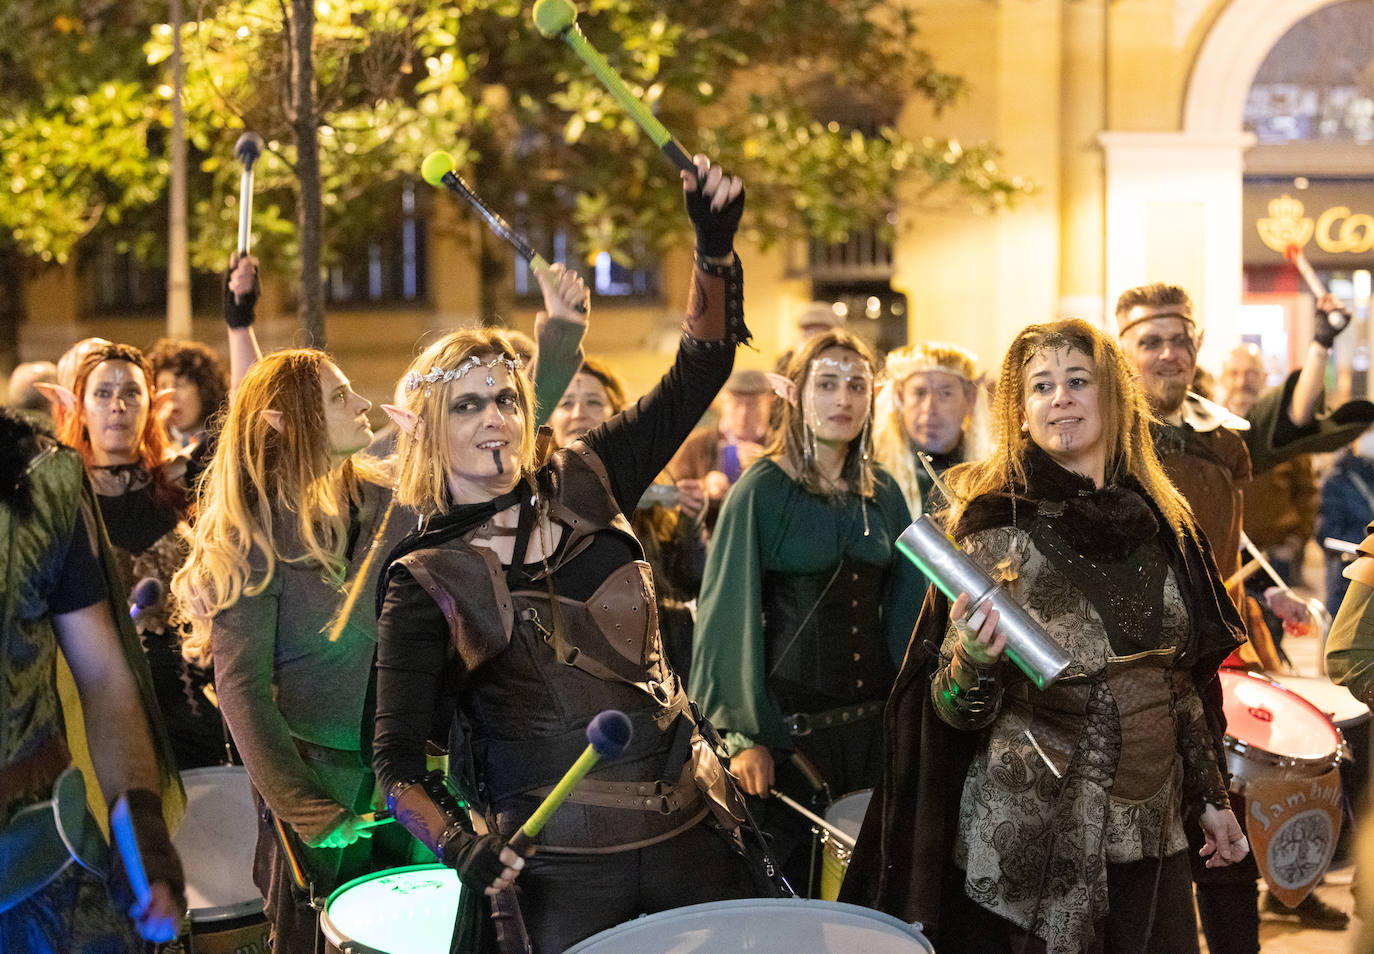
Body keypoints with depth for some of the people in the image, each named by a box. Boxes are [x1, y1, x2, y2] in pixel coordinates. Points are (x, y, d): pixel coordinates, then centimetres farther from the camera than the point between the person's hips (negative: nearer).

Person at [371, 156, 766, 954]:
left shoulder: (581, 486, 5)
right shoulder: (425, 579, -4)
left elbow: (700, 370, 3)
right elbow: (398, 758, -8)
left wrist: (716, 247, -10)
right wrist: (466, 851, -24)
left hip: (688, 822, 4)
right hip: (560, 863, -4)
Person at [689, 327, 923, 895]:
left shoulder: (882, 493, 9)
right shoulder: (762, 490, -6)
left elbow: (903, 608, 14)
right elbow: (729, 618, -7)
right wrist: (743, 736, -12)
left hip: (873, 721, 5)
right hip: (789, 725, -4)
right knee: (787, 887, 1)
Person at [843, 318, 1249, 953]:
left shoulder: (1160, 521, 5)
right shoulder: (999, 528, -10)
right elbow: (958, 711, -10)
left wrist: (1210, 797, 16)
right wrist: (974, 658, -30)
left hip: (1150, 832, 5)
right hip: (1035, 844, -5)